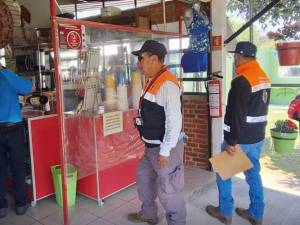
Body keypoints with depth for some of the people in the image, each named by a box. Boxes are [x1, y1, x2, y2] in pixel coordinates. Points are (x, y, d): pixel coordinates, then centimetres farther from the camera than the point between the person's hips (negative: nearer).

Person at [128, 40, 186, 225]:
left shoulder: (168, 84, -22)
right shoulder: (152, 82, 7)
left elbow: (174, 121, -25)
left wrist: (165, 151, -22)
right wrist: (149, 144, 17)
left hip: (165, 148, -10)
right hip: (152, 146, 10)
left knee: (168, 190, 4)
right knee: (144, 178, 24)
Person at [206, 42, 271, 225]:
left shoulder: (241, 81, -20)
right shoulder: (264, 78, 10)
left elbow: (237, 115, -23)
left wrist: (232, 141, -19)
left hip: (241, 139, -8)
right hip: (258, 137, 9)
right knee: (253, 174, 16)